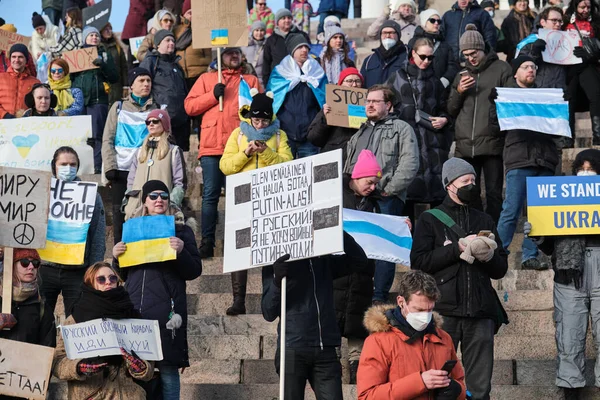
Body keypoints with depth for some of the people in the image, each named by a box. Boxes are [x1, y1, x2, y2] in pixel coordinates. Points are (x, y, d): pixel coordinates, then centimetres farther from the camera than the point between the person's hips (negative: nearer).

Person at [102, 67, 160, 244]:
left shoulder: (155, 109, 12)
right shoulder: (119, 107, 11)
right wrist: (110, 166, -5)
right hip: (121, 170, 0)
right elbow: (107, 139, 6)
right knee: (119, 214, 0)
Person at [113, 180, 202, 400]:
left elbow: (194, 271, 1)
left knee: (167, 367, -6)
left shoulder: (181, 229, 7)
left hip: (166, 309, -3)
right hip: (134, 307, 4)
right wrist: (116, 256, 0)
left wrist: (181, 252, -16)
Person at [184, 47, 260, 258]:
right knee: (210, 195, -2)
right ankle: (207, 243, 0)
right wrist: (213, 95, -4)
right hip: (212, 145, 0)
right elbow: (189, 106, 9)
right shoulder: (207, 78, 18)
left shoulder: (251, 80, 19)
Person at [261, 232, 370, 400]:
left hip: (325, 351, 2)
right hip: (292, 350, -2)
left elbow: (361, 262, 4)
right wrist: (277, 281, -17)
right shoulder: (276, 265, 6)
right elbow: (269, 313, 1)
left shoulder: (324, 261, 15)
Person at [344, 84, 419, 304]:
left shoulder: (401, 129, 4)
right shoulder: (360, 131, 25)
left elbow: (410, 164, -8)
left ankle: (379, 297, -5)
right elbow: (348, 164, 28)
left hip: (385, 198, -6)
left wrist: (389, 189, -13)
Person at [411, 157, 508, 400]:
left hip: (481, 313, 3)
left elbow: (500, 270, 17)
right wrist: (458, 248, -10)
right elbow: (418, 262, -6)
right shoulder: (430, 220, 8)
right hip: (444, 312, -3)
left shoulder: (484, 221, 19)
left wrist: (488, 255, -4)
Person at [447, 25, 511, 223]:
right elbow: (451, 110, 17)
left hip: (492, 144, -5)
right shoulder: (462, 74, 21)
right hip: (465, 146, 5)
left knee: (494, 193, -3)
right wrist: (458, 92, 1)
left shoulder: (501, 69, 5)